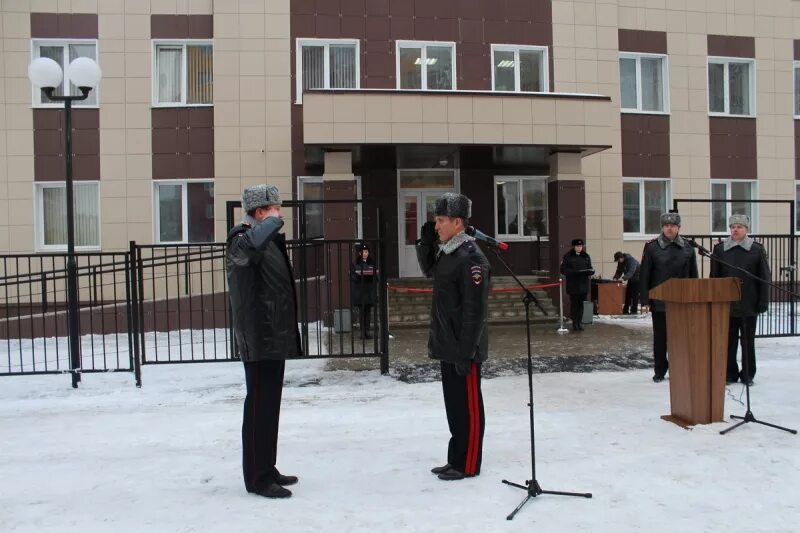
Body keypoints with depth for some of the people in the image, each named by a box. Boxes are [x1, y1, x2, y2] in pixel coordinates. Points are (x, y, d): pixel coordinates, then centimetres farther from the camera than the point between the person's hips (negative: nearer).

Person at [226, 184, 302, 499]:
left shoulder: (270, 241, 18)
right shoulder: (242, 239, -12)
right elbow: (246, 247, -40)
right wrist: (272, 221, -22)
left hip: (274, 337, 10)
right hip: (259, 338, -10)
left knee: (269, 406, 15)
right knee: (260, 407, -4)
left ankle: (266, 469, 26)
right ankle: (258, 477, 6)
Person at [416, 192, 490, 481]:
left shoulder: (471, 257, -19)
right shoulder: (445, 251, 9)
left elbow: (475, 310, -22)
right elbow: (429, 269, 27)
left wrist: (465, 352, -22)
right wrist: (425, 241, 9)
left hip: (463, 349, -9)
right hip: (447, 345, 9)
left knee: (468, 406, 3)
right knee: (453, 403, 17)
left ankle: (467, 465, 15)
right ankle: (456, 460, 29)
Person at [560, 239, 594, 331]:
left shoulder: (586, 256, 10)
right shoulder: (567, 256, -3)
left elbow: (590, 268, 14)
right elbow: (563, 270, -8)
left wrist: (591, 270, -10)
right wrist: (575, 272, -20)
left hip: (583, 284, 3)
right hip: (573, 285, -3)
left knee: (581, 304, 5)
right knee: (574, 303, -1)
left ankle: (580, 322, 14)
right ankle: (575, 323, 6)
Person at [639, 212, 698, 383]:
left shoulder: (687, 247, 4)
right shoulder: (652, 247, -3)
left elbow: (693, 275, 8)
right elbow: (644, 276, -4)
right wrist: (644, 301, -9)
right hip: (659, 301, -2)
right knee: (660, 337, 7)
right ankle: (660, 371, 18)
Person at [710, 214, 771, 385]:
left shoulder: (757, 249, -1)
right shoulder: (720, 249, 3)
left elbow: (765, 278, 0)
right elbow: (714, 277, 5)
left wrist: (763, 302, -5)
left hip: (749, 305, -1)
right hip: (726, 304, 1)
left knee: (748, 341, 9)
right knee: (728, 341, 7)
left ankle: (748, 375, 19)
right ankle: (730, 373, 16)